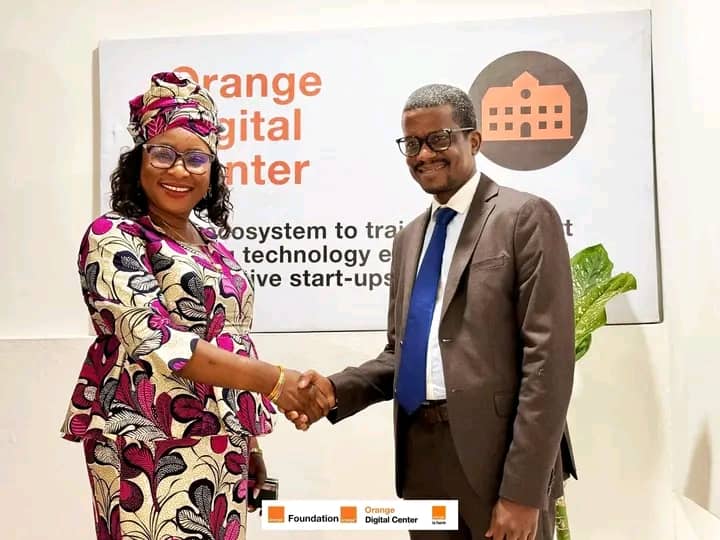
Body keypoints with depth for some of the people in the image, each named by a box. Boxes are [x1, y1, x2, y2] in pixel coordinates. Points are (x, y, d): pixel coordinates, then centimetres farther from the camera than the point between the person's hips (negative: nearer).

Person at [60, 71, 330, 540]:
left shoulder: (213, 245, 12)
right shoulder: (112, 237, -8)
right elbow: (156, 341, -21)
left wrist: (250, 442, 16)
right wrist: (275, 380, -24)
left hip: (221, 447, 7)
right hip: (152, 448, -6)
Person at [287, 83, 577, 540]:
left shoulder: (526, 217, -7)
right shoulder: (410, 238, 13)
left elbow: (548, 358, -13)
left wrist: (522, 491, -16)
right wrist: (337, 390, -4)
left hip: (499, 458, -6)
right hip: (423, 459, 6)